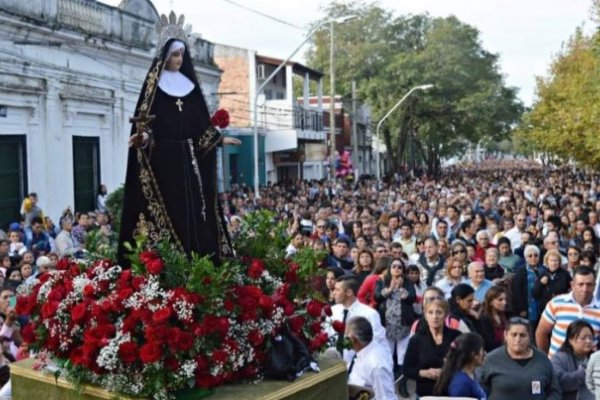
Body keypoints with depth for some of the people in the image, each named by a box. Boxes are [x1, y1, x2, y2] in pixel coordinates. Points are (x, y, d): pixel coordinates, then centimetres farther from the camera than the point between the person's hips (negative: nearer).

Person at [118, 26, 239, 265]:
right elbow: (145, 119, -9)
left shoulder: (188, 84, 14)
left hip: (187, 157, 6)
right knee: (166, 208, -7)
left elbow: (200, 123, 18)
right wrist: (143, 137, -28)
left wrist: (219, 139, 17)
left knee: (192, 208, 4)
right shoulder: (154, 83, -2)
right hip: (163, 157, -5)